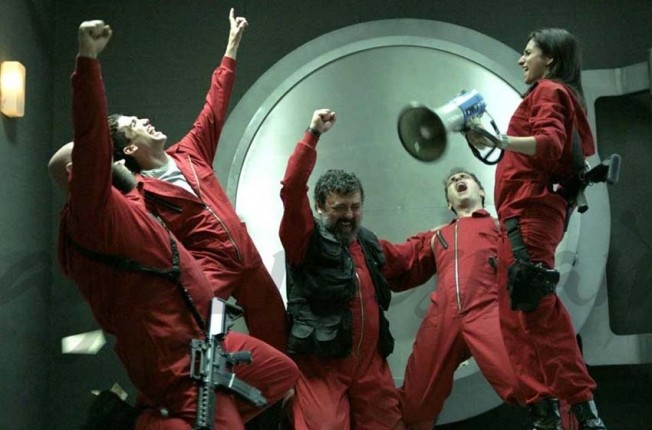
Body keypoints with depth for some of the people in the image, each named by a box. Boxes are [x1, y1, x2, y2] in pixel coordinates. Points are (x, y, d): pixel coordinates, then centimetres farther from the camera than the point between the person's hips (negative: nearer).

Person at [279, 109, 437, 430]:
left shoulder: (369, 244, 17)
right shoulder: (306, 240, -3)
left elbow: (409, 261, 34)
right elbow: (292, 191, -18)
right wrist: (313, 135, -17)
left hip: (371, 365, 6)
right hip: (320, 366, -6)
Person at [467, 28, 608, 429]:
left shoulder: (548, 91, -2)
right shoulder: (563, 96, 26)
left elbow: (550, 143, -20)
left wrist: (500, 141, -35)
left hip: (529, 210, -10)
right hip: (535, 210, 10)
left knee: (537, 309, -14)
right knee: (518, 313, 8)